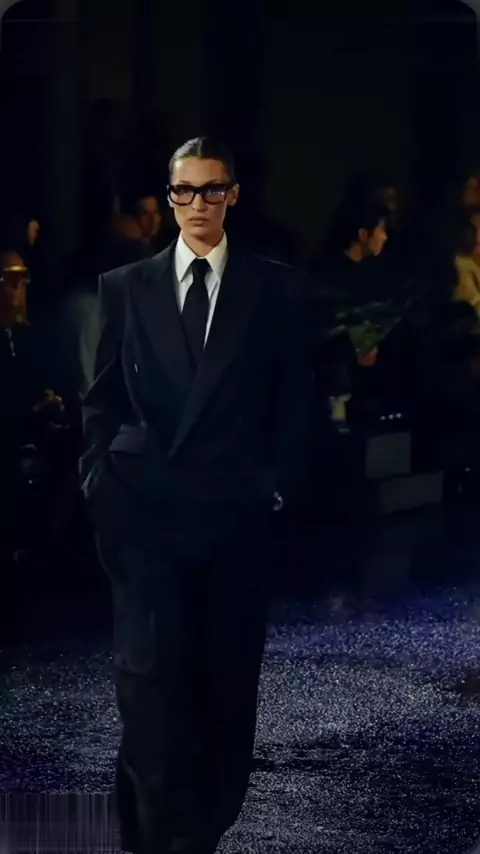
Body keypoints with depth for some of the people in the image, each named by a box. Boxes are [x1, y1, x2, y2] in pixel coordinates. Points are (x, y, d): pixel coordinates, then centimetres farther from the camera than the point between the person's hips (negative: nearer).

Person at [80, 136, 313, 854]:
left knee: (228, 675, 6)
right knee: (150, 668, -11)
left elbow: (295, 400, 7)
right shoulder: (126, 288, 9)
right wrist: (101, 478, 2)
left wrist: (279, 485, -2)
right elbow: (103, 398, 12)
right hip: (144, 509, 0)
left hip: (236, 512, 0)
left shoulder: (277, 290, 6)